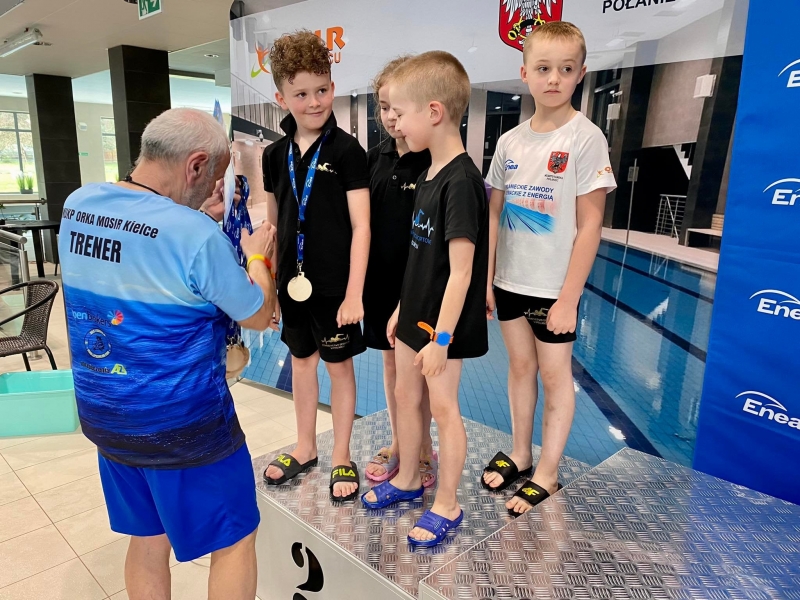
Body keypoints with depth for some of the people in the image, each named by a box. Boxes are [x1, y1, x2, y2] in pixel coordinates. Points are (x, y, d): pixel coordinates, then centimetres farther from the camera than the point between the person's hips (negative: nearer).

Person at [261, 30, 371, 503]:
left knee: (339, 364, 8)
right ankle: (305, 448, 36)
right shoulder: (276, 154, 5)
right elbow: (273, 221, 12)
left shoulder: (347, 151, -10)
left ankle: (342, 458, 26)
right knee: (301, 359, 17)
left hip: (335, 283, -5)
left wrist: (354, 292, -18)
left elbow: (361, 226, -13)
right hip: (293, 279, 5)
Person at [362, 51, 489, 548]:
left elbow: (461, 271, -23)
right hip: (416, 313, 9)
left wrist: (441, 338, -22)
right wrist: (403, 308, 16)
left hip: (444, 323, -9)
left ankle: (448, 506, 25)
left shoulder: (461, 181, -21)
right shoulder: (429, 174, 7)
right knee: (405, 396, 19)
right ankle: (408, 479, 40)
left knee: (443, 408, 5)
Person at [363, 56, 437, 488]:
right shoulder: (375, 158, 4)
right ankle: (397, 443, 35)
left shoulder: (435, 162, -14)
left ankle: (424, 448, 29)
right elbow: (363, 222, 9)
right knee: (391, 360, 17)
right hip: (381, 282, 6)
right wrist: (359, 281, 5)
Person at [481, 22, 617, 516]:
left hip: (554, 285, -5)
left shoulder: (586, 138, -9)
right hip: (510, 280, 5)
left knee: (555, 373, 7)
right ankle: (519, 455, 33)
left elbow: (590, 224, -12)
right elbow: (495, 214, 8)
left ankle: (548, 474, 22)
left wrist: (569, 296, -14)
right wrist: (485, 279, 5)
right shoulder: (510, 142, 5)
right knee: (520, 365, 16)